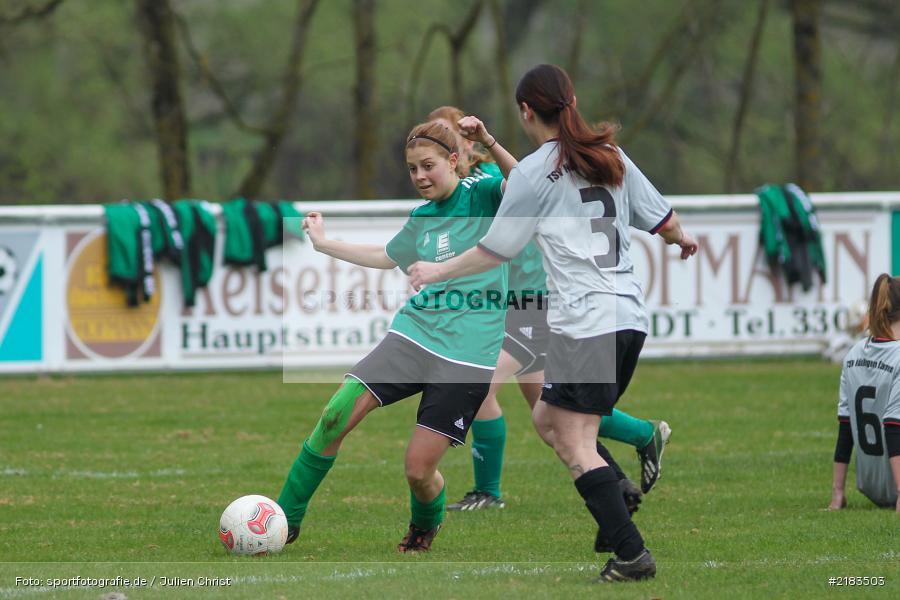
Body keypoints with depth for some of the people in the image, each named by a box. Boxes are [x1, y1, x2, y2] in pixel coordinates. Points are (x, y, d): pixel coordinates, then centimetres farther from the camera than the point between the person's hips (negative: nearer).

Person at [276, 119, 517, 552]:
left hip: (467, 351, -5)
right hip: (414, 333, 5)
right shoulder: (422, 217, 14)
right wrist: (324, 244, 40)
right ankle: (285, 520, 1)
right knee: (336, 416, -12)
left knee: (419, 469, -7)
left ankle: (425, 525, 29)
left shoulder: (481, 195, -4)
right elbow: (386, 257, 34)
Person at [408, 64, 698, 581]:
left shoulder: (533, 173, -5)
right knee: (548, 419, 19)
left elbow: (496, 251, 0)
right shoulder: (610, 157, 12)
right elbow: (663, 219, 19)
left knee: (577, 446, -4)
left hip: (585, 324, -8)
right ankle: (621, 497, 3)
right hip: (631, 319, 8)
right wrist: (683, 239, 42)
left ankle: (631, 553, -12)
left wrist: (438, 271, 15)